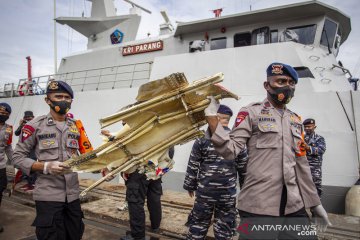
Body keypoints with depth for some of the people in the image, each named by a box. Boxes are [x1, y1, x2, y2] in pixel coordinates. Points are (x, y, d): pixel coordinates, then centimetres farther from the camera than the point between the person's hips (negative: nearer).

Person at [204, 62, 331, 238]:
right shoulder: (251, 113, -3)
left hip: (295, 207, 6)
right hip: (258, 206, -5)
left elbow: (301, 164, 19)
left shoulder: (295, 120, 15)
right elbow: (230, 151, -13)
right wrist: (211, 116, -22)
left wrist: (315, 203, 20)